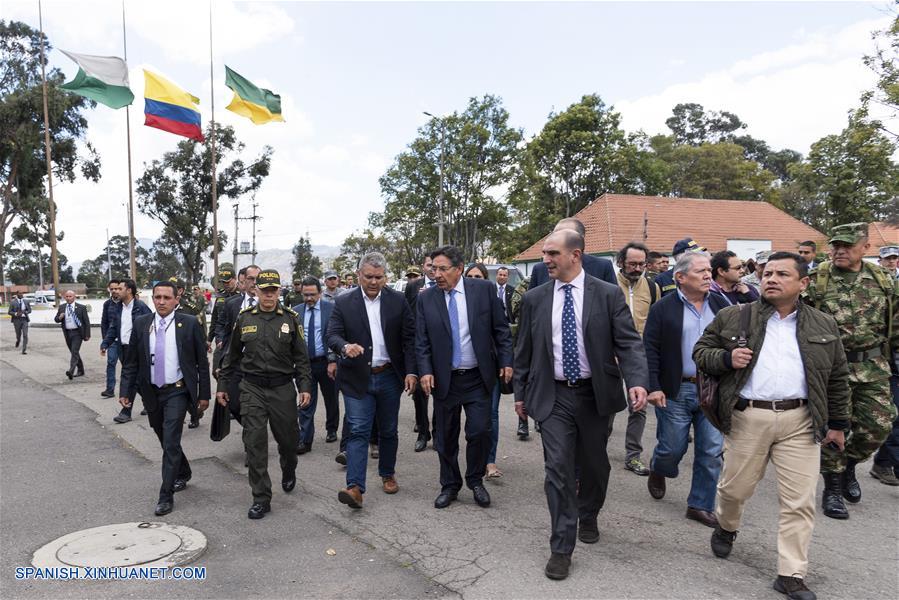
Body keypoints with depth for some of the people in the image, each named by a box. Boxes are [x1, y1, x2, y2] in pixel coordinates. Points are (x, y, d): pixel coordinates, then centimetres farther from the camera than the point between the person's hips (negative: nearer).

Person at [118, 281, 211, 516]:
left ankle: (166, 495, 4)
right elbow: (131, 362, 6)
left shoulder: (189, 324, -9)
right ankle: (183, 473, 42)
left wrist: (204, 394, -4)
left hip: (177, 391, -4)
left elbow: (202, 362, -4)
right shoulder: (141, 324, 1)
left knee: (171, 442, -8)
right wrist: (125, 390, -3)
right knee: (165, 441, 18)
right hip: (151, 392, 4)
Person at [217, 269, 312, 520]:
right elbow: (232, 355, 11)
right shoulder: (244, 318, 2)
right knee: (254, 443, -1)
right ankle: (261, 498, 10)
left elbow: (301, 357, 1)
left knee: (288, 438, 11)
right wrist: (223, 385, 11)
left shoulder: (290, 318, -1)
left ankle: (289, 473, 44)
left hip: (283, 388, 0)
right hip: (252, 388, 1)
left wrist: (305, 387, -6)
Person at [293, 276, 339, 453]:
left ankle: (331, 430, 35)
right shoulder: (296, 311, 3)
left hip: (327, 362, -1)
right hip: (305, 363, 2)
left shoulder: (332, 308, -7)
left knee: (331, 399, 15)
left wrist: (333, 361, -14)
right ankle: (305, 440, 6)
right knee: (306, 403, 1)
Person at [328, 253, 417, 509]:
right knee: (358, 431, -6)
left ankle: (387, 474, 33)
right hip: (357, 379, -1)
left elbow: (409, 338, 0)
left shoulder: (398, 301, 0)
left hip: (389, 377, 2)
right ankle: (355, 487, -6)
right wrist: (345, 346, -30)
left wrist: (411, 371, -8)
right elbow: (332, 336, -7)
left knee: (388, 431, 14)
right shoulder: (344, 303, -2)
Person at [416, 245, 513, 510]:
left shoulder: (485, 289, -4)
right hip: (444, 379, 1)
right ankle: (449, 486, 29)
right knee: (446, 437, 10)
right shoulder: (426, 299, -1)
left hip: (478, 378, -1)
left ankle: (475, 480, 24)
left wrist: (506, 361, -5)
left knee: (479, 432, -2)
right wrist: (425, 371, -10)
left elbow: (501, 329, 0)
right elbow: (422, 341, 1)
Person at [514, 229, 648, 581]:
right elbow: (524, 350, 8)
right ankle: (562, 548, 10)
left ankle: (588, 518, 44)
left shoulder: (608, 295, -5)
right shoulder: (534, 299, 1)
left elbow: (629, 342, -8)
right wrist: (520, 393, 9)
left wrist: (637, 381, -24)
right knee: (558, 469, -3)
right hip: (553, 397, 0)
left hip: (595, 395, 0)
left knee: (594, 465, 16)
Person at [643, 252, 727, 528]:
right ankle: (658, 471, 41)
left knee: (711, 451, 6)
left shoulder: (721, 305, 7)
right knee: (672, 448, 7)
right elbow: (650, 348, -6)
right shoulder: (664, 308, -5)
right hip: (676, 391, -3)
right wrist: (653, 386, -13)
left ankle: (700, 505, 21)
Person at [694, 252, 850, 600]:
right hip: (747, 418, -1)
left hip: (801, 421, 1)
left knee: (799, 502, 3)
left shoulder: (823, 326, 8)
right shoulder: (732, 318, 2)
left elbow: (837, 378, 14)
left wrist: (837, 422, 13)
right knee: (735, 488, 11)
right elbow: (700, 352, 6)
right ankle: (726, 527, 42)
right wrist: (726, 358, -14)